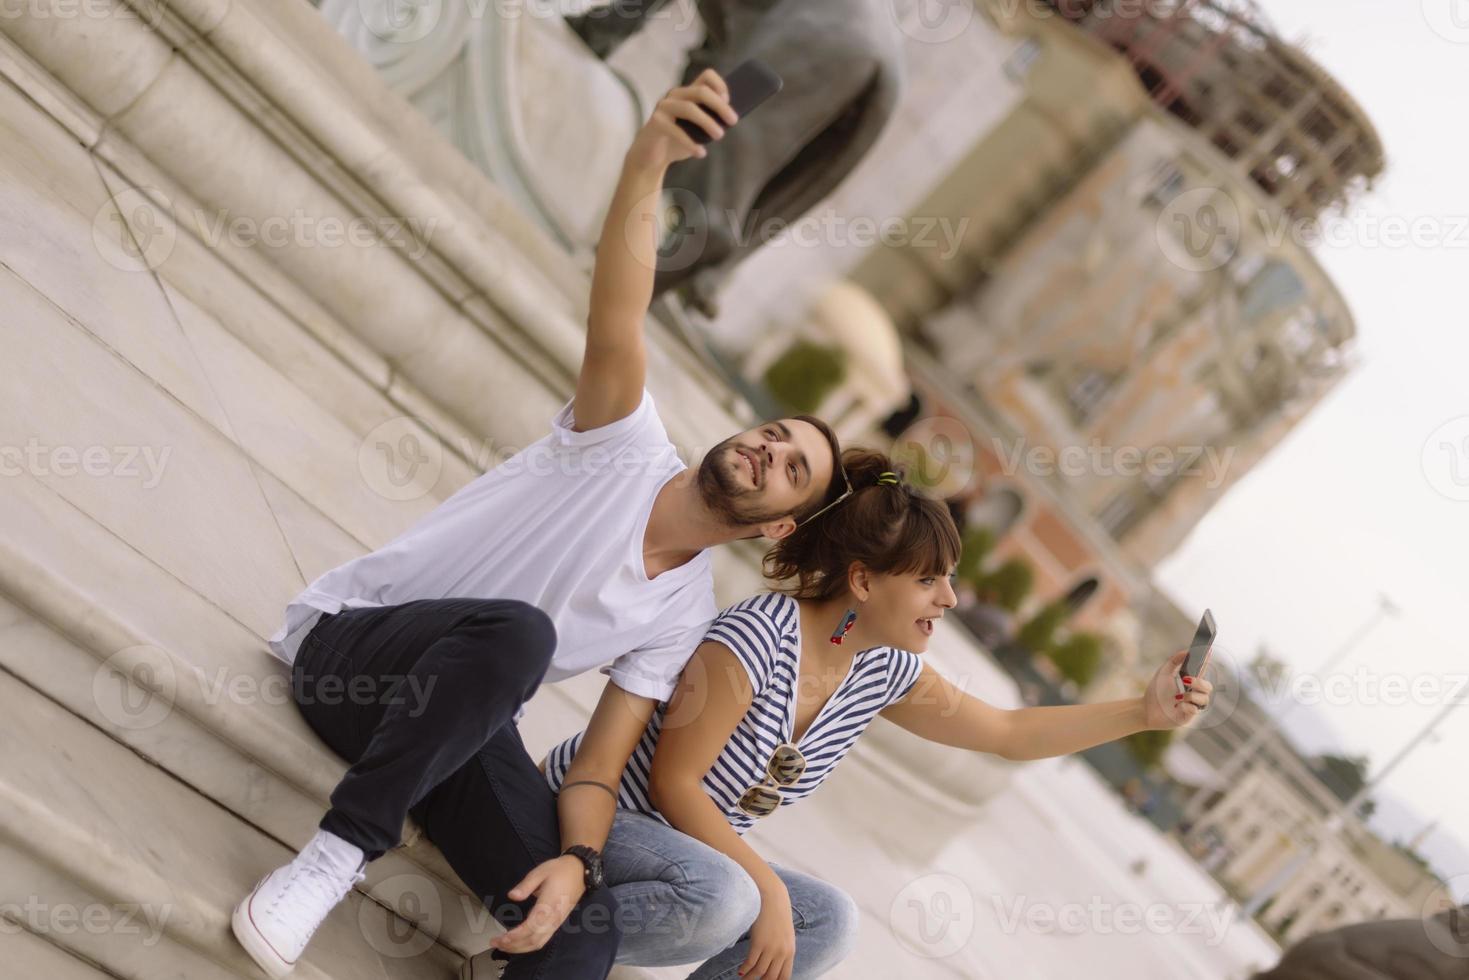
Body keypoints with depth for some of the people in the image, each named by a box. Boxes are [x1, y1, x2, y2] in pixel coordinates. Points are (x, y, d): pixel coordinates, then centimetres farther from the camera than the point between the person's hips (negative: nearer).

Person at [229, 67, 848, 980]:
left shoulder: (684, 616, 8)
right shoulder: (628, 444, -5)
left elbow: (604, 758, 2)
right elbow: (617, 320, -26)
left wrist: (580, 861, -22)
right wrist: (646, 162, -45)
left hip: (455, 720, 4)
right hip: (346, 640, -4)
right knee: (513, 629, -41)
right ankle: (341, 850, -30)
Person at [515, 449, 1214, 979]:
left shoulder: (883, 673, 1)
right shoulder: (757, 638, -26)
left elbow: (1010, 733, 12)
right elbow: (673, 782, -23)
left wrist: (1144, 712, 3)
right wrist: (768, 891, -24)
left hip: (688, 846, 9)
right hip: (581, 817, -9)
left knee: (829, 922, 0)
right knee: (719, 896, -36)